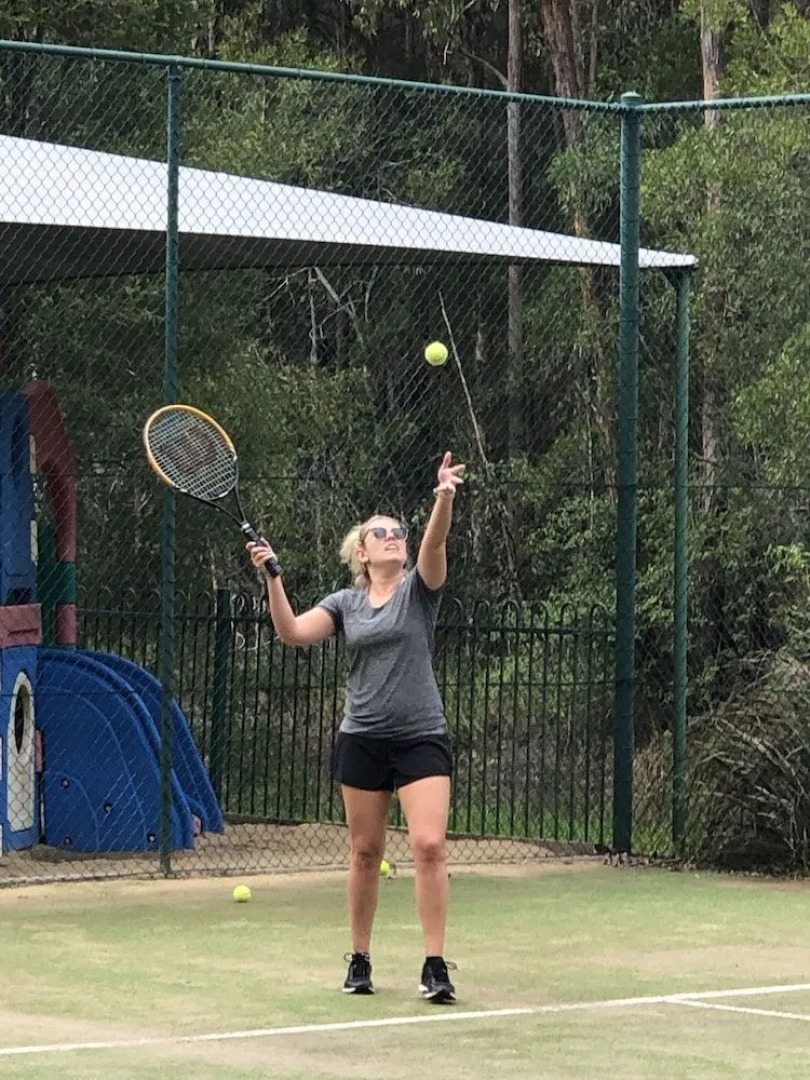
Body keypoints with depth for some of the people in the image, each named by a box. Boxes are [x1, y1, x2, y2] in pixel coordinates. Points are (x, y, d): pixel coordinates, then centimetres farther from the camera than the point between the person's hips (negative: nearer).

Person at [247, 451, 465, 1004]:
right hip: (362, 740, 2)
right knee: (365, 853, 7)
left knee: (430, 844, -14)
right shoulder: (345, 603, 8)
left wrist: (445, 498, -38)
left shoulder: (419, 590, 1)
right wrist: (271, 576, -16)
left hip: (421, 736, -2)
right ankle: (360, 960, 20)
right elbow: (293, 631, -4)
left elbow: (435, 543, -19)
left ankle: (436, 966, -11)